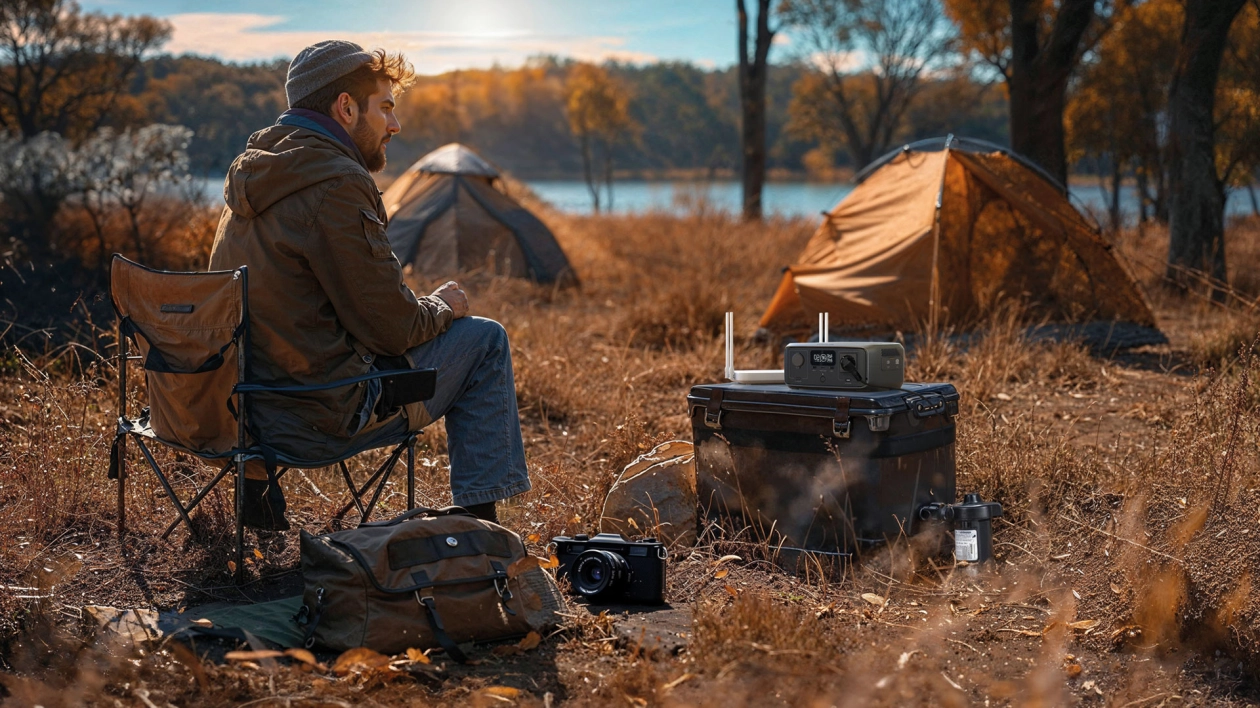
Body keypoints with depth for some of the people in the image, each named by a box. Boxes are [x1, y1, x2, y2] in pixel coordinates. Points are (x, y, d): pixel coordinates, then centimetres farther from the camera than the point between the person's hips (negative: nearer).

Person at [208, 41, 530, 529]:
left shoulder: (253, 173, 10)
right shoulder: (336, 186, -19)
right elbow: (392, 328, -16)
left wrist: (425, 308, 14)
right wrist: (442, 306, 4)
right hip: (319, 421, -9)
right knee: (484, 340, 6)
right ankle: (480, 523, 11)